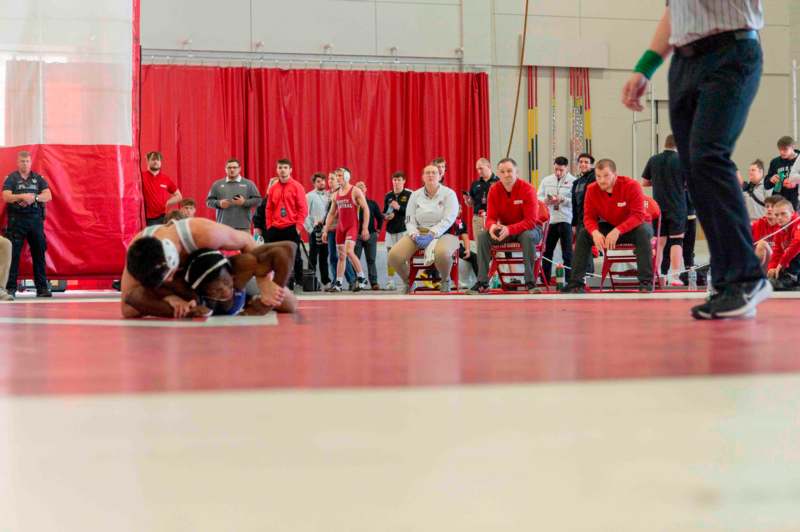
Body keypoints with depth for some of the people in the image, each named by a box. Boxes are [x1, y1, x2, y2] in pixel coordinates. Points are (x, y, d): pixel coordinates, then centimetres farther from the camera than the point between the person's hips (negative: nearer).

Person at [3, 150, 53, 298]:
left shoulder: (38, 178, 12)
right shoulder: (11, 178, 6)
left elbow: (48, 196, 2)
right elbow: (6, 197, -7)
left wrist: (34, 198, -15)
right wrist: (22, 196, -20)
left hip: (35, 219, 3)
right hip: (16, 219, -2)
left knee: (39, 253, 2)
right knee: (13, 254, -5)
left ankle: (42, 287, 6)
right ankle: (10, 288, -3)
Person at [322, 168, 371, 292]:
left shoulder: (355, 191, -5)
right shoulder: (336, 195, 13)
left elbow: (366, 209, -9)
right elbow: (331, 214, 19)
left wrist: (365, 228, -16)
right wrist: (325, 230, 12)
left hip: (353, 226, -6)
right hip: (340, 227, 6)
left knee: (349, 251, -22)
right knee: (341, 256, 7)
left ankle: (361, 278, -11)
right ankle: (338, 284, 8)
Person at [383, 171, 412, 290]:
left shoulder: (409, 195, -1)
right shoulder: (388, 196, 13)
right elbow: (384, 212, 21)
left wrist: (399, 207, -18)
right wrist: (386, 216, -1)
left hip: (404, 229, -4)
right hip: (390, 230, 4)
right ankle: (390, 282, 9)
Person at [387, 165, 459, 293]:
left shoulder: (449, 194, 0)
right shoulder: (415, 195, 11)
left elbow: (448, 219, -11)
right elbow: (409, 220, 7)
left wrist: (432, 234, -23)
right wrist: (415, 235, -14)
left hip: (443, 233, -3)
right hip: (418, 233, 3)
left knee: (442, 253, -41)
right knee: (394, 255, -23)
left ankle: (445, 280, -7)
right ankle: (408, 282, 8)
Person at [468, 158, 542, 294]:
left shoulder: (527, 189, -20)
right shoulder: (494, 190, -8)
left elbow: (531, 220, -25)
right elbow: (491, 217, -6)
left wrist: (510, 229, -39)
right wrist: (492, 226, -33)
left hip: (528, 228, -4)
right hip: (504, 229, 4)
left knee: (528, 236, -38)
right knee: (483, 237, -20)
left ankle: (530, 282, -28)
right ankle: (482, 283, -17)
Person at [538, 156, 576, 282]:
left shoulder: (573, 181, -5)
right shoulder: (546, 181, 10)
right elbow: (539, 197, 9)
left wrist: (563, 200, -21)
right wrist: (546, 201, -11)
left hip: (565, 220, -5)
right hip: (549, 220, 5)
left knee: (567, 253, 1)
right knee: (547, 251, 11)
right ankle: (545, 279, 19)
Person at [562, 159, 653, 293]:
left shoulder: (631, 185, -26)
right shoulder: (592, 190, -13)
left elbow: (638, 215, -31)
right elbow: (589, 216, -10)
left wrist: (617, 231, -44)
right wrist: (595, 232, -34)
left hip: (634, 226, -4)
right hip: (610, 226, 4)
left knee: (643, 232, -38)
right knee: (583, 234, -15)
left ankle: (646, 282, -35)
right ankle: (576, 283, -13)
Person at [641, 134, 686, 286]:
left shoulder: (653, 160, 3)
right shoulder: (681, 160, -7)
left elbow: (644, 182, 9)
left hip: (658, 206, 3)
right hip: (677, 206, -3)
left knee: (659, 241, 11)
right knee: (676, 240, 0)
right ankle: (674, 276, -6)